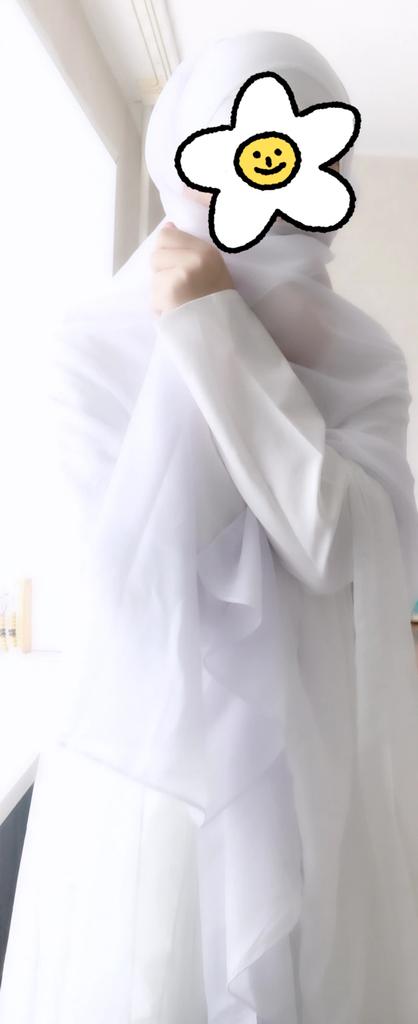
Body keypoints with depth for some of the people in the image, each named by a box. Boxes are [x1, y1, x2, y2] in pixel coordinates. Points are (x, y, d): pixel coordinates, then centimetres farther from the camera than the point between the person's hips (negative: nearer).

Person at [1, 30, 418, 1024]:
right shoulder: (95, 349, -7)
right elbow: (140, 577, -18)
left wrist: (219, 336, -18)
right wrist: (190, 349, -19)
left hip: (324, 780, 3)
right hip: (151, 777, -1)